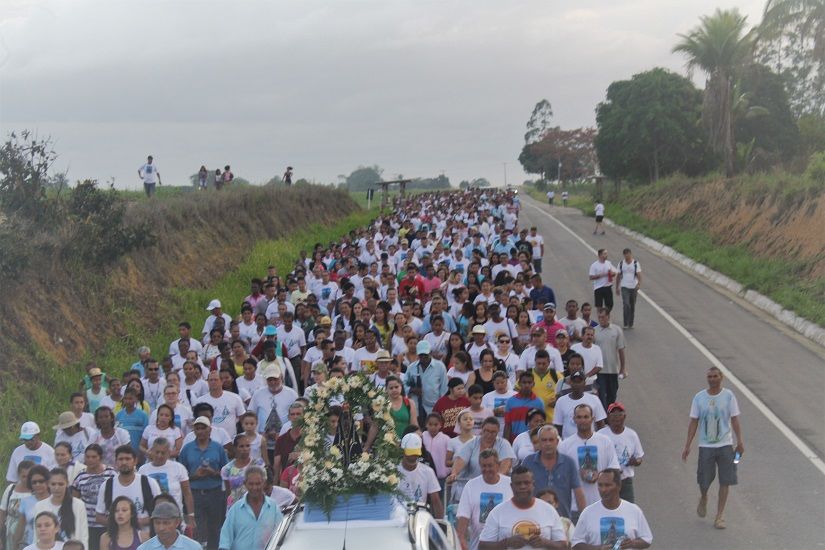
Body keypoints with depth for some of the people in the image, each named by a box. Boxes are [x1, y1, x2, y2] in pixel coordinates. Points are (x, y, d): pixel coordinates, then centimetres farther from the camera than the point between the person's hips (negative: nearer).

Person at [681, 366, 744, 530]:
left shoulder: (728, 396, -2)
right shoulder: (699, 398, 0)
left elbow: (734, 420, 1)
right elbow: (694, 422, 4)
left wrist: (740, 441, -6)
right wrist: (687, 446, 1)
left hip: (725, 445, 0)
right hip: (705, 445, 1)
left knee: (725, 481, 0)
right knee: (704, 481, 4)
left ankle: (720, 516, 11)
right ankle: (703, 499, 38)